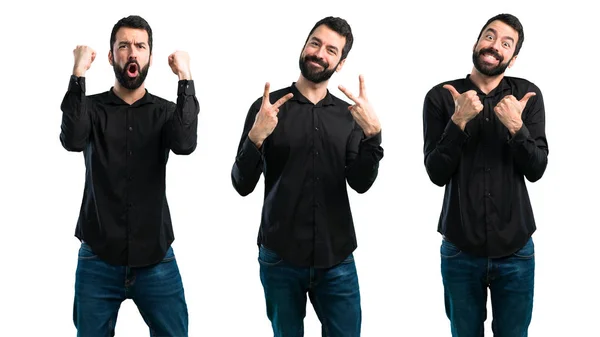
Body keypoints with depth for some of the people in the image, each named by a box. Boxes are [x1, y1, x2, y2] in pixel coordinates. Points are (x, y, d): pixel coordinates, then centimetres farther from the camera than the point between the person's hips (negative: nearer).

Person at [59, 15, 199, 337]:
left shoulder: (165, 111, 5)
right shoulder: (92, 107, 3)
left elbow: (185, 143, -17)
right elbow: (73, 140, -19)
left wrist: (185, 77, -18)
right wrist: (78, 73, -21)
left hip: (156, 263, 1)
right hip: (98, 263, -1)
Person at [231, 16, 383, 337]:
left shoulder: (348, 115, 6)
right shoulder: (268, 107, -2)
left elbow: (361, 183, -5)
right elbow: (242, 185, -6)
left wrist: (373, 132, -20)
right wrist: (256, 137, -23)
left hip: (337, 261, 2)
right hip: (281, 258, -2)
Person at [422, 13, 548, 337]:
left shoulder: (527, 95, -1)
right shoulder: (441, 97, -4)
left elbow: (536, 170, -5)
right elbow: (437, 174, -9)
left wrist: (516, 127, -21)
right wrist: (459, 121, -21)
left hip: (516, 250, 1)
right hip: (460, 251, -1)